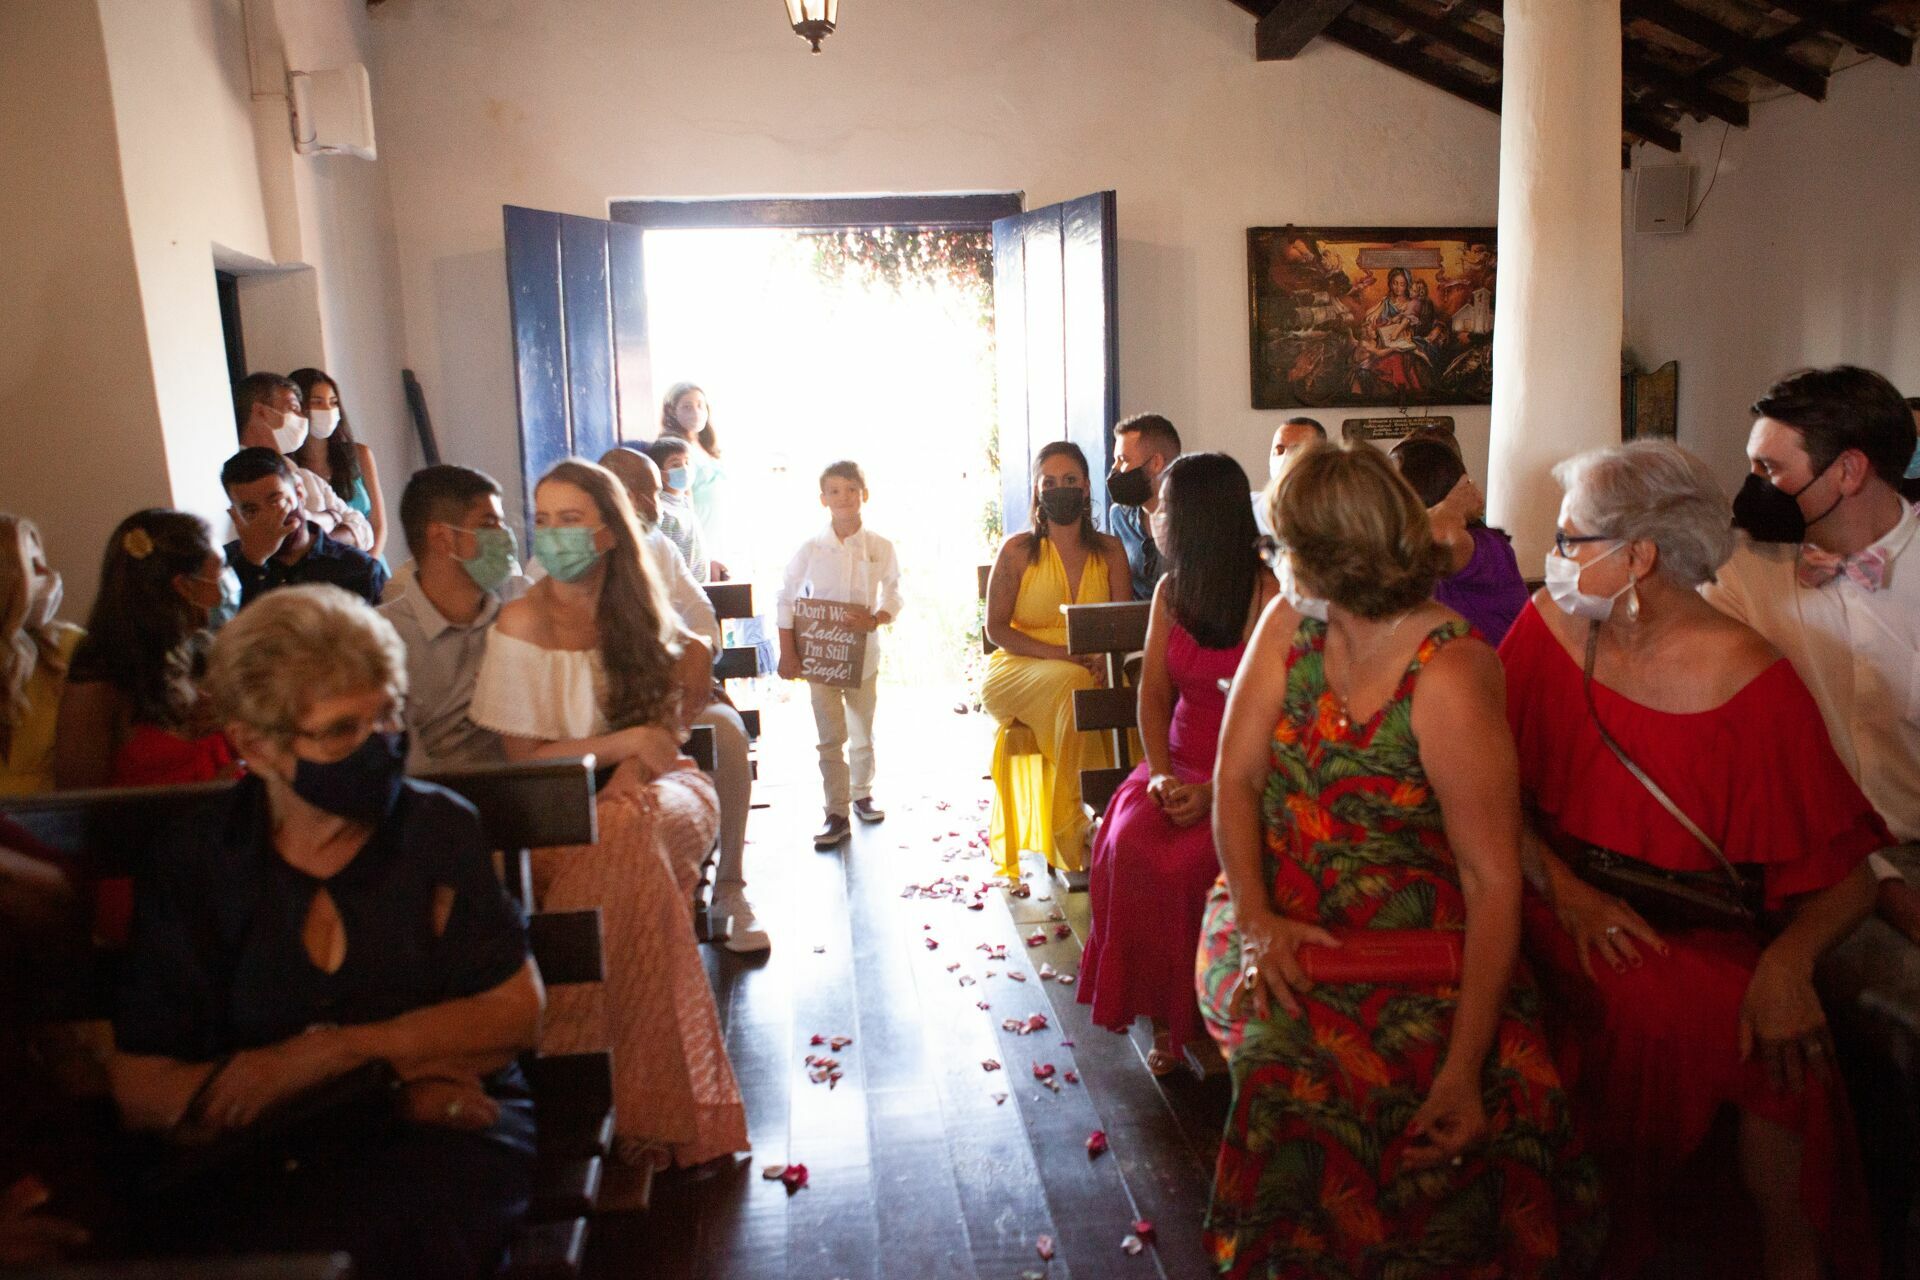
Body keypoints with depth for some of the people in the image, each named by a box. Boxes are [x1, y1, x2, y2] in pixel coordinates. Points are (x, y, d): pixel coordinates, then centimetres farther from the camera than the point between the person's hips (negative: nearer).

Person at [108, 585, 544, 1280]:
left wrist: (334, 1050, -10)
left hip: (436, 1138, -1)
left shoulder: (440, 826, 4)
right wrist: (393, 1072, -12)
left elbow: (518, 1011, 1)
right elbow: (140, 1089, -3)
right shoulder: (192, 860, 4)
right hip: (249, 1163, 1)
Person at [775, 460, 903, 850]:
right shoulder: (811, 549, -4)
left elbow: (893, 596, 3)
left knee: (863, 731, 14)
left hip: (863, 652, 1)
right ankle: (837, 814, 3)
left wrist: (875, 619, -18)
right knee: (831, 737, -3)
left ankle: (862, 793, 35)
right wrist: (787, 653, -4)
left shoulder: (881, 548, -1)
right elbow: (785, 600, 0)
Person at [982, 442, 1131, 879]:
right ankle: (1076, 832, -33)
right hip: (1018, 671, -3)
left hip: (1092, 674, 3)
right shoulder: (1017, 551, 2)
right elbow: (996, 628, -1)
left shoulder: (1109, 549, 11)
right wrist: (1058, 653, -17)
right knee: (1071, 684, -36)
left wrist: (1105, 657, -18)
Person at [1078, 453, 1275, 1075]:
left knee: (1187, 860, -30)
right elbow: (1154, 692, 9)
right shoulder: (1170, 592, 11)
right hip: (1179, 762, 5)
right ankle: (1162, 1011, -9)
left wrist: (1216, 791, -22)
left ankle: (1199, 1011, -5)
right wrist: (1160, 772, -8)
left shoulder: (1270, 596, -9)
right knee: (1128, 843, -24)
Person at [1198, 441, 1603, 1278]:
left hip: (1404, 953, -5)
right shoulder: (1287, 625, 2)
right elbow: (1236, 778, 0)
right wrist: (1257, 917, -16)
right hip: (1282, 923, 5)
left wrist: (1464, 1069, -25)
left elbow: (1494, 879, -18)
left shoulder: (1449, 677, -17)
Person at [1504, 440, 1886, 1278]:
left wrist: (1786, 963, -24)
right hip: (1571, 919, 2)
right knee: (1655, 1008, -24)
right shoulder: (1550, 627, 0)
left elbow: (1846, 875, -6)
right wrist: (1564, 890, -14)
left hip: (1706, 940, -2)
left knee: (1778, 1054, -25)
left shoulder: (1752, 681, -8)